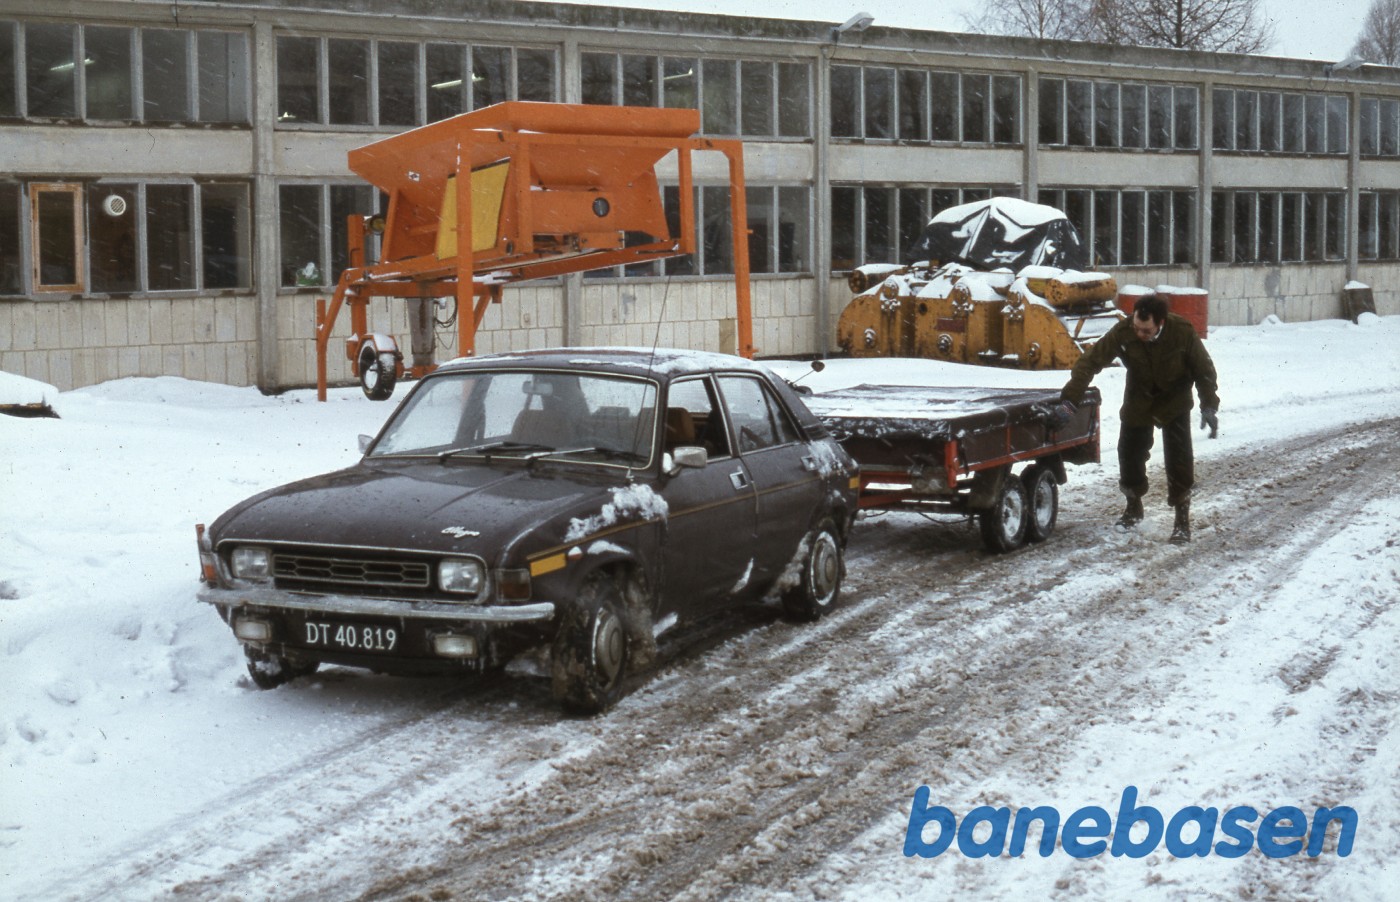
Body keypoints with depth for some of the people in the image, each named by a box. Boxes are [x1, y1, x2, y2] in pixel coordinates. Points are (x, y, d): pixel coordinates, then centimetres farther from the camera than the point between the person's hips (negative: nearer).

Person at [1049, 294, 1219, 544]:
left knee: (1179, 457, -12)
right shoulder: (1122, 333, -28)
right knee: (1130, 453, 6)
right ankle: (1134, 507, 31)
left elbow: (1204, 369, -15)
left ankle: (1182, 519, 0)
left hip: (1175, 403, -2)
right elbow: (1090, 361, -27)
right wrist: (1069, 400, -35)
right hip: (1138, 401, 2)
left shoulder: (1183, 332, -28)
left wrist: (1209, 406, -22)